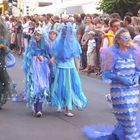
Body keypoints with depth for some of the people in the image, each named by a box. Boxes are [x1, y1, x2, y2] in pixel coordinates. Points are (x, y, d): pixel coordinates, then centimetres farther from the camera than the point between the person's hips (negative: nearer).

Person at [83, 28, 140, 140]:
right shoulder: (112, 53, -8)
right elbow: (107, 73, -7)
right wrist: (121, 78, -20)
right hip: (119, 89, -4)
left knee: (131, 114, 12)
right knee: (127, 116, -4)